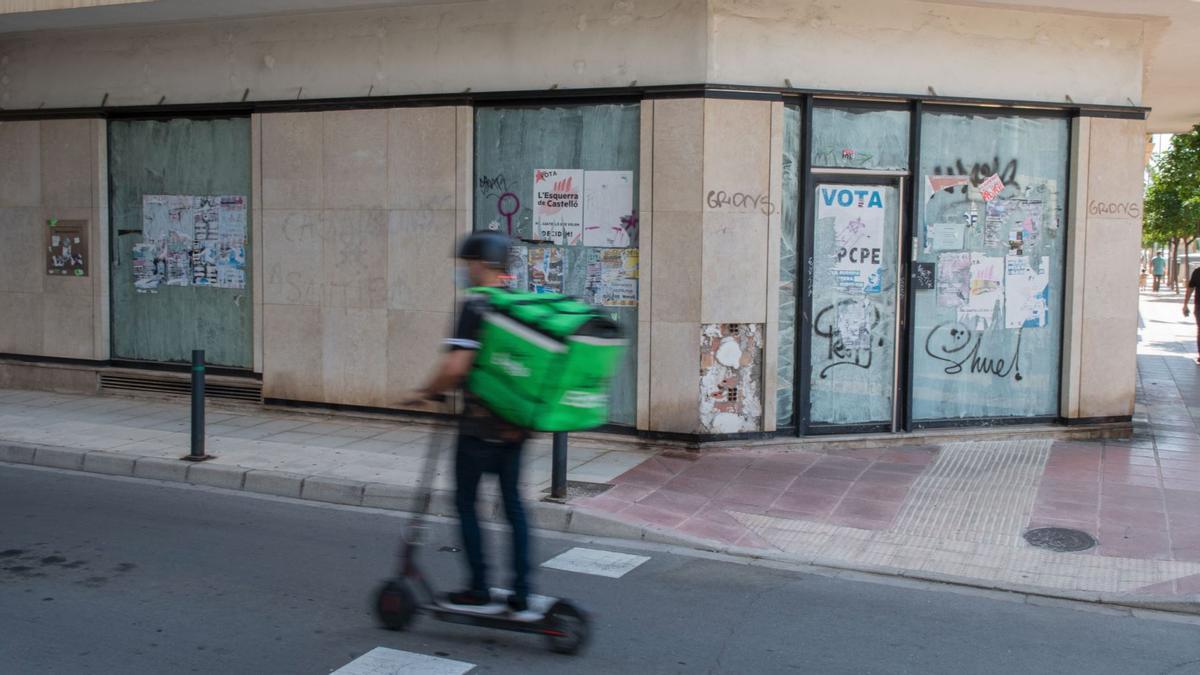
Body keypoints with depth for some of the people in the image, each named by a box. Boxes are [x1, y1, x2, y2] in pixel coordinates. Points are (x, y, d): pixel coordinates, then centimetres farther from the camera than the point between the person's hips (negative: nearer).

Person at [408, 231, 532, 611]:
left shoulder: (475, 307, -15)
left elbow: (456, 366, -24)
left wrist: (430, 391, -8)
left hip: (480, 425, -7)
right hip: (516, 424, 7)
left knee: (466, 502, 9)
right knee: (512, 503, 13)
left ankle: (479, 587, 12)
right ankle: (520, 592, 15)